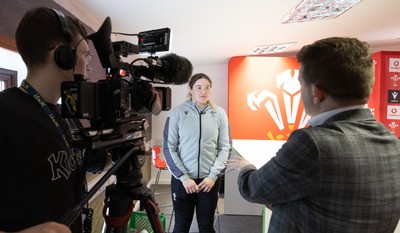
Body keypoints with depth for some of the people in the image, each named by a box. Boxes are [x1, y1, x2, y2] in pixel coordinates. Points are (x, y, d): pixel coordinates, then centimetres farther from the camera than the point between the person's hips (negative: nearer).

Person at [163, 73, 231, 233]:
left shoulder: (219, 114, 0)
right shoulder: (177, 113, -5)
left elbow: (225, 147, 2)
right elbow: (168, 148, -5)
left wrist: (213, 176, -7)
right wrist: (184, 177, -10)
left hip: (210, 179, 1)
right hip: (182, 180, -1)